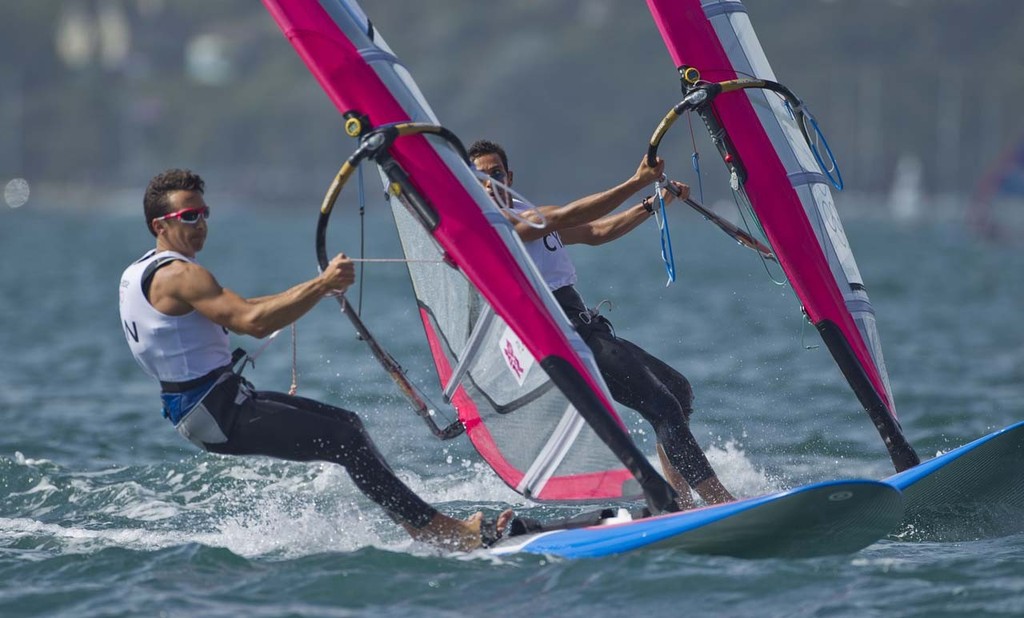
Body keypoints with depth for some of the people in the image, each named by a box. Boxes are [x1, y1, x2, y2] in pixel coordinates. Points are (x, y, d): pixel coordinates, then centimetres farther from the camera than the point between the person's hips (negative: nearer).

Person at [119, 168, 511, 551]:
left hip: (199, 410, 11)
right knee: (345, 440, -15)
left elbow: (234, 311, 22)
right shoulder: (177, 275, -16)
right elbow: (253, 322, -26)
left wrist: (312, 289, 16)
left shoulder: (138, 274, 16)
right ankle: (434, 529, -17)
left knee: (347, 423, 11)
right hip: (217, 414, -11)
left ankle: (417, 524, 7)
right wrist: (321, 286, -25)